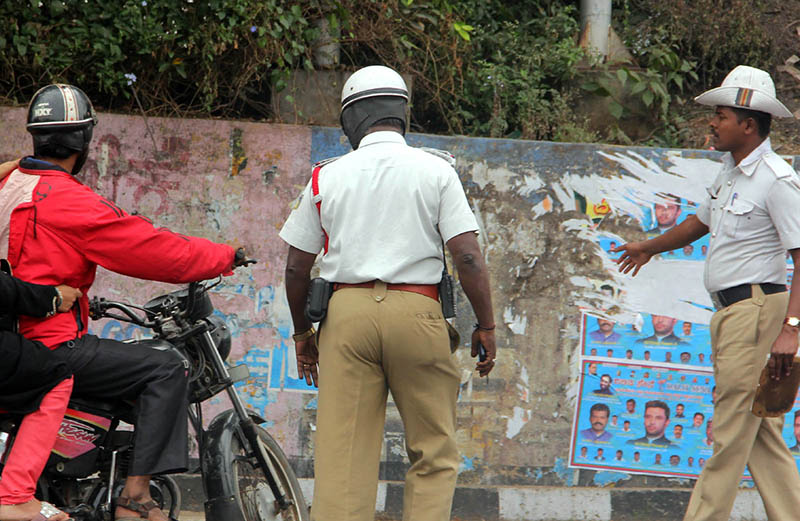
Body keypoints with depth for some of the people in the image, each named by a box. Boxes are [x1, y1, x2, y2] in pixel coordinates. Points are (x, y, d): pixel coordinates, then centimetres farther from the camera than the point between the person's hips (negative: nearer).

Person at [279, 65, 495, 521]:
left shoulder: (326, 177, 9)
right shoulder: (435, 170, 3)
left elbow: (297, 267, 11)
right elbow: (467, 256, -5)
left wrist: (302, 331, 23)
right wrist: (486, 326, 3)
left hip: (346, 312, 2)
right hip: (415, 312, -2)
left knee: (342, 450, 1)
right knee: (435, 450, 5)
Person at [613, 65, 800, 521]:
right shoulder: (731, 172, 16)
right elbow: (703, 222, 36)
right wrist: (651, 247, 51)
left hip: (757, 308, -10)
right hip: (730, 312, 10)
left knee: (733, 428, -7)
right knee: (760, 435, 8)